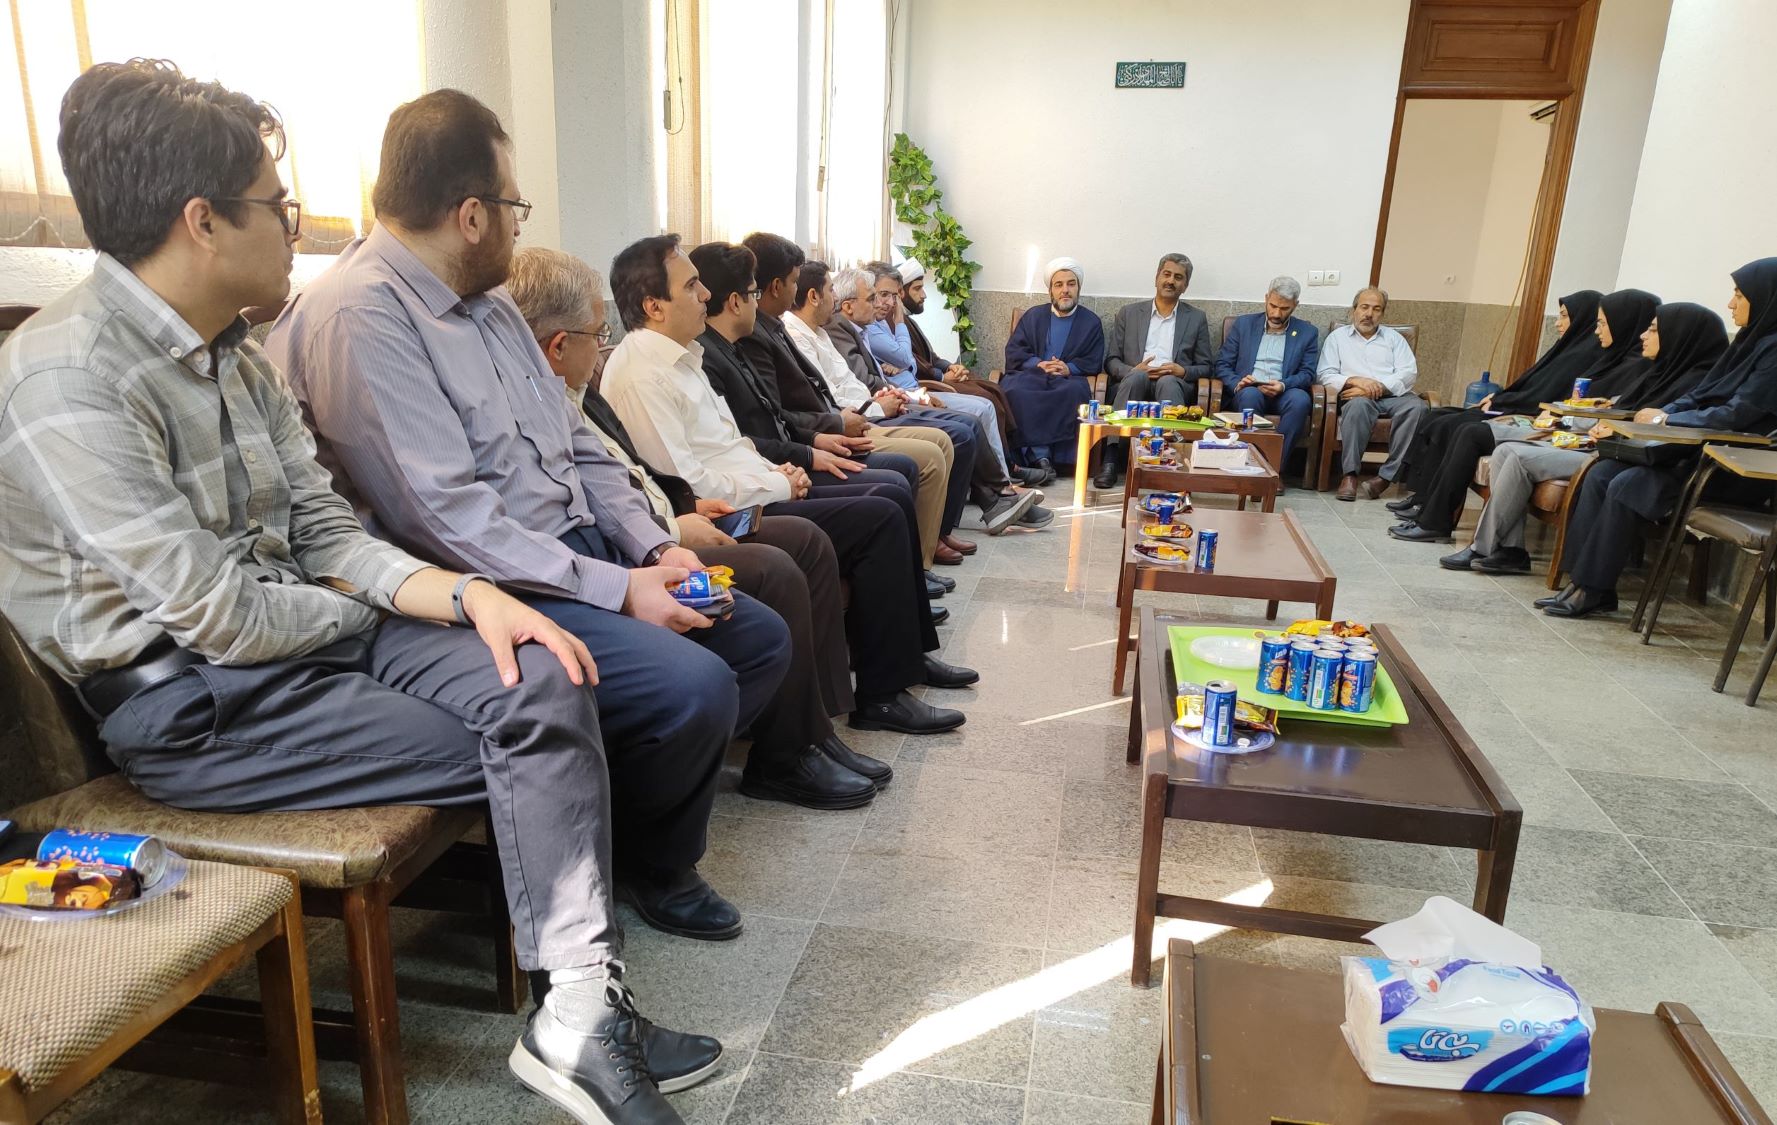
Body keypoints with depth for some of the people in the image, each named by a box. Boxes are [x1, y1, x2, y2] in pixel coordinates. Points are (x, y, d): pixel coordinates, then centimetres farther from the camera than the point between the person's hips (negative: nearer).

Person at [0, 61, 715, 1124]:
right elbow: (225, 620, -21)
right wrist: (360, 606, -2)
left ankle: (582, 1012, -13)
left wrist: (467, 594, -12)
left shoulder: (240, 357, 7)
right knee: (532, 735, -12)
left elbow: (330, 534, 5)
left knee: (546, 679, -16)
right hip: (192, 706, -7)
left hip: (310, 629, 7)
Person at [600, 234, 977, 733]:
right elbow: (685, 486, -21)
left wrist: (775, 470, 4)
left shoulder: (685, 354, 14)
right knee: (880, 518, -17)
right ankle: (882, 695, -8)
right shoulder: (639, 376, -16)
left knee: (892, 496, 7)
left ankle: (910, 650, 17)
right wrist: (776, 484, -11)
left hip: (756, 494, 10)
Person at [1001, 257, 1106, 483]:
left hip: (1068, 378, -1)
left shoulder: (1091, 322, 18)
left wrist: (1069, 368, -14)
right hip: (1031, 374, 1)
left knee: (1075, 391, -37)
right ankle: (1039, 454, -40)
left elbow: (1093, 362, 7)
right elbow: (1013, 351, 9)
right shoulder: (1033, 315, 21)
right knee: (1013, 390, -35)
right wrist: (1038, 363, -10)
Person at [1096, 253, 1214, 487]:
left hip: (1174, 384, 0)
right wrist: (1133, 369, -10)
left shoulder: (1196, 318, 17)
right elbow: (1111, 360, 12)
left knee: (1167, 382, -35)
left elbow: (1207, 367, 14)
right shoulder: (1128, 313, 17)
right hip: (1133, 383, 0)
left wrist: (1183, 371, -8)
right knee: (1137, 376, -36)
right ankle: (1112, 457, -44)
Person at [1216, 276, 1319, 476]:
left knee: (1300, 399, -34)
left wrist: (1283, 385, -17)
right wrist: (1237, 384, -13)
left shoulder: (1307, 332, 13)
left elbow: (1307, 374, 5)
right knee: (1250, 394, -36)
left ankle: (1275, 467, -30)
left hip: (1283, 394, 0)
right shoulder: (1243, 324, 14)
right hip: (1249, 392, 0)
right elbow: (1222, 364, 9)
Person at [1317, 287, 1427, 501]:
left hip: (1393, 395, 2)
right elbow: (1325, 375, 6)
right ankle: (1350, 474, -36)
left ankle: (1386, 475, -33)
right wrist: (1354, 380, -14)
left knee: (1417, 407, -32)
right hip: (1359, 396, -2)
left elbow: (1409, 373, 7)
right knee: (1358, 404, -39)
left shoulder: (1394, 338, 23)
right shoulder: (1337, 337, 19)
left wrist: (1379, 388, -11)